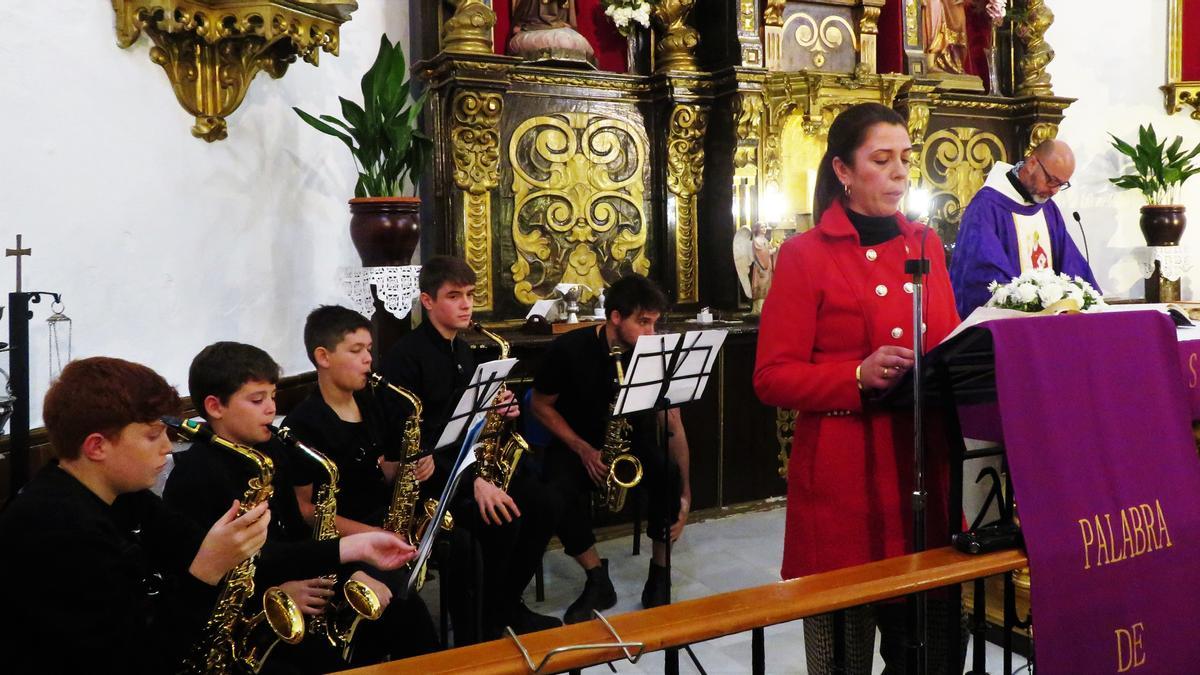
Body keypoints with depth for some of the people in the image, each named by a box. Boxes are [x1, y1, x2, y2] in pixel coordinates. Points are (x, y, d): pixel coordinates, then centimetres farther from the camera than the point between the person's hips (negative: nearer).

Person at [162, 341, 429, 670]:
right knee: (331, 660, -29)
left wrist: (355, 571, -2)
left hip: (291, 584, 7)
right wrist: (272, 592, -26)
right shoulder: (194, 476, -16)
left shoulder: (272, 451, 8)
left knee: (404, 614, -6)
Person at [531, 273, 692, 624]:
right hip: (575, 444, -1)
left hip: (635, 440, 1)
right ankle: (598, 581, -8)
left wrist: (685, 492, -20)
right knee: (559, 495, -33)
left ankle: (659, 578, -8)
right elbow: (541, 405, -5)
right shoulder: (570, 349, -17)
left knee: (669, 475, -30)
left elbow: (673, 425, -13)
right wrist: (583, 449, -19)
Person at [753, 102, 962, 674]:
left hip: (924, 465, 5)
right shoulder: (805, 255, -5)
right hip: (842, 475, -5)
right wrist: (860, 376, -22)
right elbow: (772, 378, -9)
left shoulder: (925, 244, 12)